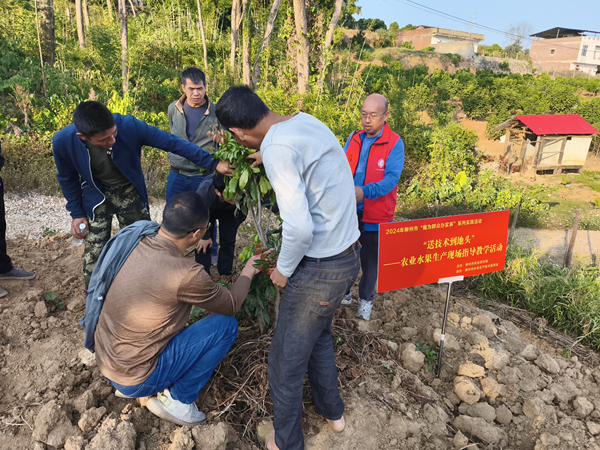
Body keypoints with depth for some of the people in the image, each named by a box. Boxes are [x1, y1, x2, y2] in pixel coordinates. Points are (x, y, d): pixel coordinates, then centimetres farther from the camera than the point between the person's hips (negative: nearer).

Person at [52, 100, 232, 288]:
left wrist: (212, 163, -27)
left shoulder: (129, 126, -31)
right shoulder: (63, 142, -25)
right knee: (94, 253, -1)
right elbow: (68, 179, -3)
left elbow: (173, 143, -24)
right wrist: (76, 213, 1)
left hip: (129, 191, 0)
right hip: (96, 197, 0)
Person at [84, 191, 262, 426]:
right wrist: (248, 272, 6)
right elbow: (231, 305, -10)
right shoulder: (186, 274, -29)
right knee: (226, 325, -9)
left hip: (104, 361, 8)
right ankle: (178, 400, 5)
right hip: (136, 380, -7)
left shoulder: (133, 240, -9)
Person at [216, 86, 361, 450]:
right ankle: (333, 411, 50)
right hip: (350, 256, 9)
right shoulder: (307, 120, 4)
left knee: (287, 358, 12)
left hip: (320, 268, -9)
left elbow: (300, 228, -26)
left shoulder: (278, 149, -23)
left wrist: (283, 270, -10)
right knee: (319, 335, 29)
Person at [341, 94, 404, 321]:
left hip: (375, 214, -4)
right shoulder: (353, 138, 4)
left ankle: (366, 299, 34)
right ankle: (343, 292, 39)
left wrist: (364, 191, -37)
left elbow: (391, 179, -21)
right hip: (347, 210, 4)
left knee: (370, 259, 11)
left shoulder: (394, 144, -10)